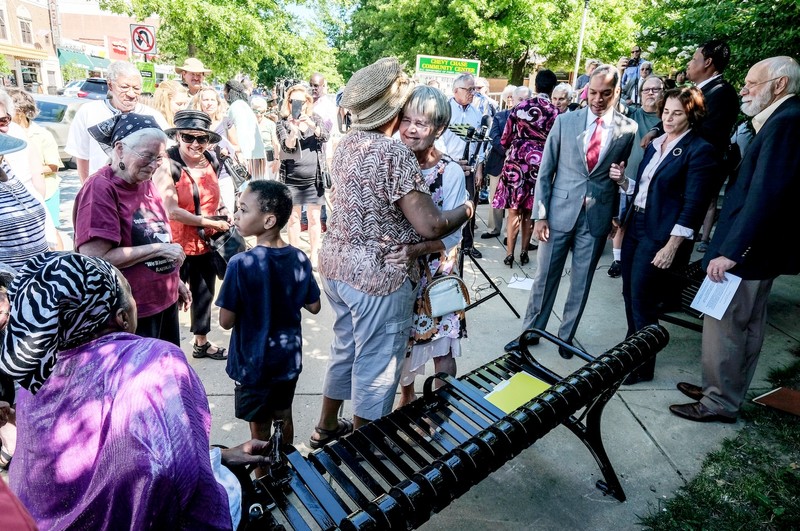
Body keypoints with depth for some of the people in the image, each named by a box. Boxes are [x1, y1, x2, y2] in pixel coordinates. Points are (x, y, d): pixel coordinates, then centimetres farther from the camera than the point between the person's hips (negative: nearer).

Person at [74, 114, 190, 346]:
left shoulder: (145, 183, 6)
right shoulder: (100, 188, -18)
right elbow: (94, 258, -24)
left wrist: (174, 280, 15)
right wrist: (157, 249, -21)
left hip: (164, 301, 8)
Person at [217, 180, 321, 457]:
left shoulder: (241, 263, -23)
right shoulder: (300, 258, -9)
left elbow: (226, 321, -17)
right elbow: (314, 306, 1)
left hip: (254, 362, -5)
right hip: (289, 357, 5)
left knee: (260, 427, 14)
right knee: (284, 416, 23)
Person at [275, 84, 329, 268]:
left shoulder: (315, 118, 7)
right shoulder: (282, 123, 1)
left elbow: (325, 136, -10)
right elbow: (286, 146, -14)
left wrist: (311, 125, -27)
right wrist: (293, 131, -33)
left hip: (314, 178, 1)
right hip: (292, 179, 0)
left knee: (314, 218, 5)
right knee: (293, 218, 6)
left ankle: (314, 255, 16)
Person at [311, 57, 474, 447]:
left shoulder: (347, 144, 6)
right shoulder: (395, 154, -19)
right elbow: (430, 226, -23)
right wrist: (466, 209, -4)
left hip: (336, 264, 9)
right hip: (377, 275, -8)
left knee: (345, 349, 24)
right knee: (375, 366, 9)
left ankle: (326, 428, 43)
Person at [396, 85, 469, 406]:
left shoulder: (451, 173, -13)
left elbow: (450, 235, -16)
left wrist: (410, 250, -31)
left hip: (435, 275, -3)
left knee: (442, 347, 8)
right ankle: (406, 396, 43)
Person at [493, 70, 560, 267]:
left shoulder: (520, 107, -1)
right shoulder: (555, 112, -5)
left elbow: (505, 139, 3)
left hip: (516, 162, 0)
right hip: (540, 164, 0)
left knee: (514, 211, 7)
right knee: (529, 212, 13)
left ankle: (509, 254, 9)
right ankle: (524, 252, 21)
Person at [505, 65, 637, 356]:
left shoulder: (629, 129, 0)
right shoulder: (565, 121, 0)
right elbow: (545, 171, 0)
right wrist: (540, 214, -4)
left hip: (597, 218, 1)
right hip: (559, 213, 0)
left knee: (581, 283, 11)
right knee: (544, 277, 8)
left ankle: (566, 336, 29)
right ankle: (531, 331, 25)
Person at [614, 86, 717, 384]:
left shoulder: (699, 150, -10)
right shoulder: (655, 144, 12)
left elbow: (693, 205, -15)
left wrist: (671, 246, -19)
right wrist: (622, 180, -2)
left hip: (660, 236, -7)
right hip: (635, 227, 7)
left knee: (642, 301, -1)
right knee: (630, 294, 14)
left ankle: (643, 366, 17)